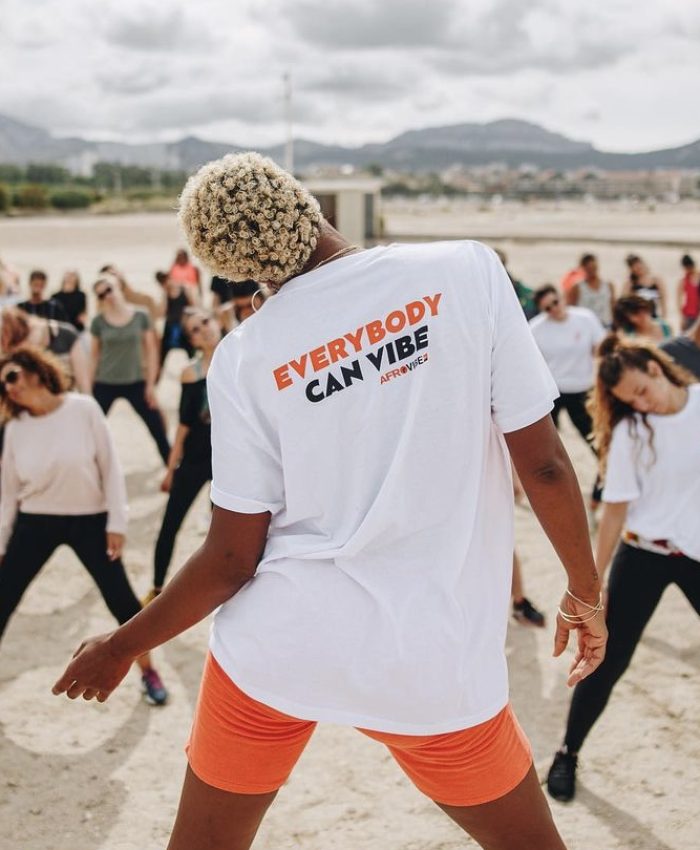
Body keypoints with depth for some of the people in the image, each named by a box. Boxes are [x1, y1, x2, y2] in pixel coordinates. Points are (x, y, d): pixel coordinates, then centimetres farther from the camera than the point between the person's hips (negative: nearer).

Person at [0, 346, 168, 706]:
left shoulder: (83, 409, -12)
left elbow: (110, 466, -8)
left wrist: (116, 522, -9)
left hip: (89, 520, -2)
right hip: (36, 522, 2)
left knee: (121, 598, 3)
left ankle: (148, 672, 24)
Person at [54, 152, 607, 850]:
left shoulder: (244, 355, -6)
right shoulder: (468, 270, -9)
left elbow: (233, 557, -2)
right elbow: (542, 463, -7)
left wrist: (120, 647, 14)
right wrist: (586, 592, 9)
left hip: (276, 645, 2)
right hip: (434, 662, -1)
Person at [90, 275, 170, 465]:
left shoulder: (140, 317, -4)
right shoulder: (98, 322, -2)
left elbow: (151, 351, 0)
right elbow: (94, 355, 5)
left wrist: (151, 384, -4)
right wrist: (88, 387, 4)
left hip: (136, 383, 0)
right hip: (105, 385, 1)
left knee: (158, 430, 2)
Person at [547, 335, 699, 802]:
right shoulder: (630, 431, -10)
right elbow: (617, 509, -8)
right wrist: (594, 579, -7)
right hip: (643, 556, -2)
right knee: (609, 661, 2)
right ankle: (568, 754, 19)